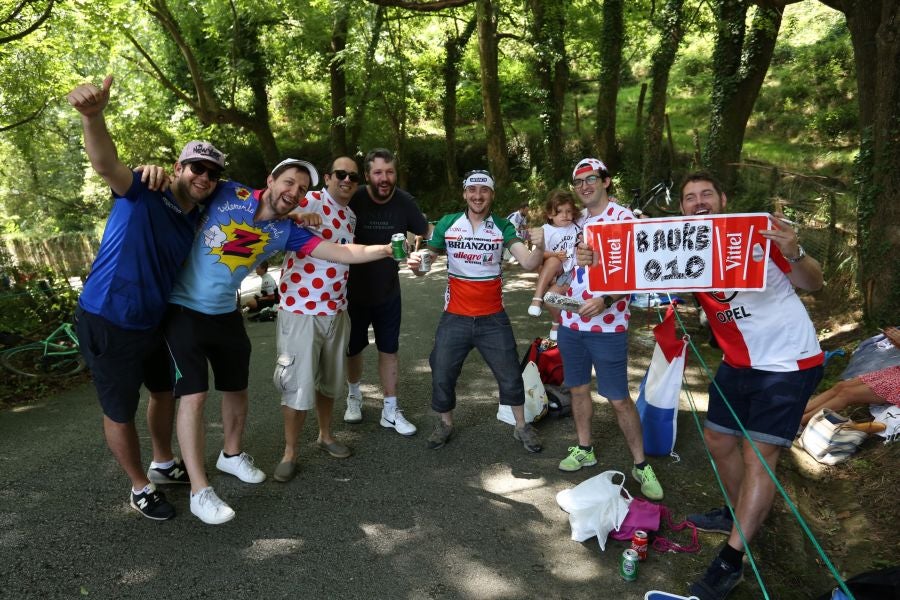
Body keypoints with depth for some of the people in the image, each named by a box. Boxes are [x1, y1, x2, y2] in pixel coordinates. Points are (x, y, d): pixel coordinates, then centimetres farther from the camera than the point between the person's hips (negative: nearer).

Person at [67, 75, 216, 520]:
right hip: (108, 325, -8)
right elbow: (106, 164, -38)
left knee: (165, 390, 23)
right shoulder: (142, 196, -18)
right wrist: (92, 116, -58)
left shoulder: (199, 218, 2)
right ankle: (140, 488, 29)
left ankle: (163, 464, 47)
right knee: (121, 413, 8)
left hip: (153, 322, 8)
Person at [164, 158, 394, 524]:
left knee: (237, 388, 16)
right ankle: (199, 491, 2)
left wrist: (386, 249, -20)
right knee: (194, 395, -9)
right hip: (184, 309, -5)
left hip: (225, 313, 5)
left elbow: (339, 252, -12)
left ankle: (232, 455, 41)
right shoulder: (226, 194, -13)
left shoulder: (285, 232, -5)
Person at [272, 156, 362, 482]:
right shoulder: (310, 201, -13)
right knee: (299, 383, -1)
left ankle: (325, 434, 38)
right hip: (301, 309, -7)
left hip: (336, 310, 7)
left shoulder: (350, 217, 12)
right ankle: (289, 452, 17)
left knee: (331, 378, 18)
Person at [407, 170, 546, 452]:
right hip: (455, 318, 1)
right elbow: (427, 261, 3)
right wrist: (416, 263, -20)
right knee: (442, 376, 10)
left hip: (493, 319, 0)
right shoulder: (447, 224, -3)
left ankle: (521, 426, 31)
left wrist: (539, 246, -37)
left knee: (510, 375, 10)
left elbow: (528, 262, -16)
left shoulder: (503, 227, -5)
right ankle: (445, 423, 35)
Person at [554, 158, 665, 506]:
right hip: (571, 321, 7)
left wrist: (605, 300, -29)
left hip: (607, 325, -6)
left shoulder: (623, 218, -10)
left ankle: (641, 465, 15)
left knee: (618, 399, -1)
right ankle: (584, 450, 33)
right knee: (579, 388, 16)